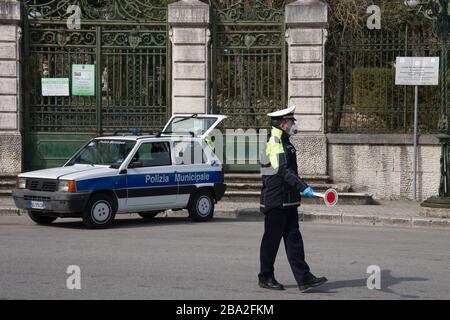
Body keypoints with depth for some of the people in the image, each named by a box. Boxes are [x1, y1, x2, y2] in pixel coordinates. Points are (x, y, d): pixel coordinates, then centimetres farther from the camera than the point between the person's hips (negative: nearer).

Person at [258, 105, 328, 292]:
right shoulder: (275, 144, -15)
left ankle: (304, 278, 2)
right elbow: (283, 171, -27)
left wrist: (300, 190, 27)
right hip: (276, 201, -10)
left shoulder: (284, 143, 16)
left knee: (293, 239, 4)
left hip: (288, 202, 10)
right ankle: (265, 278, 11)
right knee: (271, 240, 1)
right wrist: (303, 187, -34)